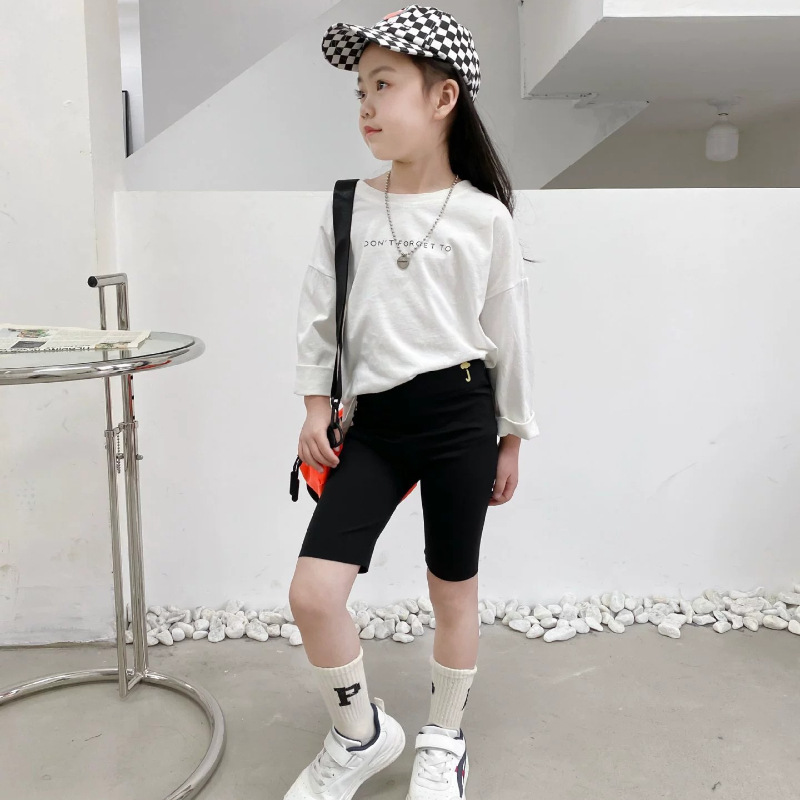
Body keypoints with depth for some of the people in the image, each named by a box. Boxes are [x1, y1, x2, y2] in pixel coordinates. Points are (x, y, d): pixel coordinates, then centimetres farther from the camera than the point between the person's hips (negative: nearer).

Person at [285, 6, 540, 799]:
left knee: (453, 591, 10)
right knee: (312, 592, -6)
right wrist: (315, 406, 4)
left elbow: (509, 333, 3)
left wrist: (512, 437, 7)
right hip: (374, 420, 2)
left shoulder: (484, 217, -3)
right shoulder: (347, 208, 3)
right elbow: (317, 315, 9)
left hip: (460, 414, -2)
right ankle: (361, 733, 21)